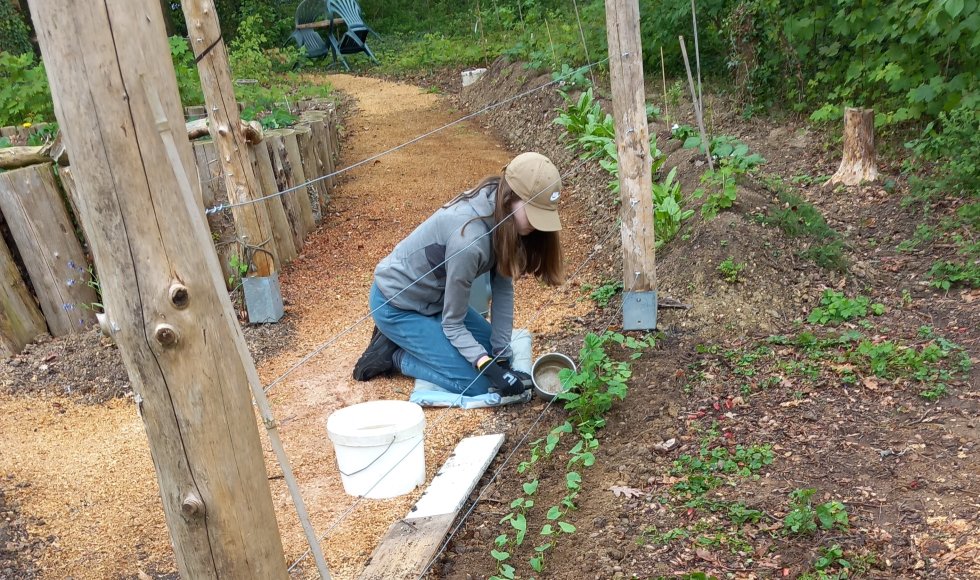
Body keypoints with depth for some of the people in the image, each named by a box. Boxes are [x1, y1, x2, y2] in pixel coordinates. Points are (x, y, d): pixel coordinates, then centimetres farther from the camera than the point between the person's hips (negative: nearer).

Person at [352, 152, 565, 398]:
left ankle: (405, 339, 15)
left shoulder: (500, 213, -12)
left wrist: (502, 357, -10)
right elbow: (453, 322, -23)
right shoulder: (469, 239, -36)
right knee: (477, 383, -11)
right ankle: (392, 353, 3)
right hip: (397, 305, -8)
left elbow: (503, 290, -8)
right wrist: (490, 368, -31)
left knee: (490, 347, 13)